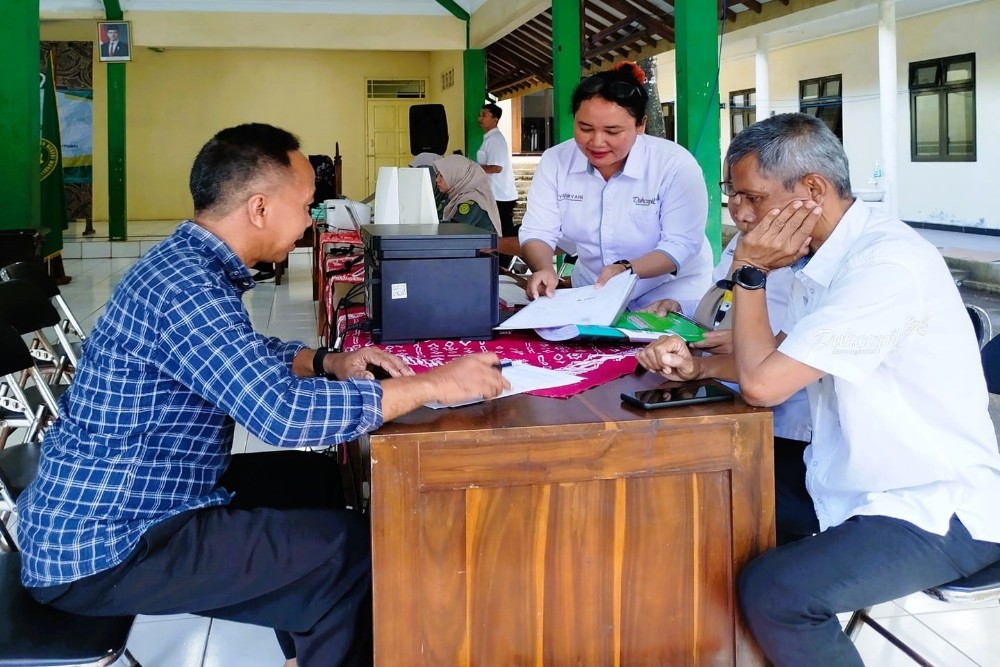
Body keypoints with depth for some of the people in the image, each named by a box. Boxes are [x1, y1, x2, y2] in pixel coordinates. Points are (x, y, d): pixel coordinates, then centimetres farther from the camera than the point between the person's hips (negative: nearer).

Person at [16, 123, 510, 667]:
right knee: (351, 549, -14)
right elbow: (283, 412, -35)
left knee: (312, 478, 20)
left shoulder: (189, 263, 5)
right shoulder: (183, 286, -25)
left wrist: (326, 363, 5)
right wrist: (433, 385, -26)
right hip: (99, 551, -10)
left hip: (104, 509, 10)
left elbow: (246, 361, 22)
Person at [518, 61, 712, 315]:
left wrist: (627, 269, -36)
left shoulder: (676, 165, -17)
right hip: (592, 292, 4)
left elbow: (682, 244, -19)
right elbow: (538, 231, -8)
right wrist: (544, 269, -30)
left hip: (671, 290, -3)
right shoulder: (554, 161, -7)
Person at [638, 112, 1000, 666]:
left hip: (940, 512, -9)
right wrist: (698, 364, -5)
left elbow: (762, 384, -24)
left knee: (773, 592, -26)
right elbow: (778, 362, 12)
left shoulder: (888, 263, -25)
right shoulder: (824, 257, 4)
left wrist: (751, 272, -14)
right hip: (851, 484, 9)